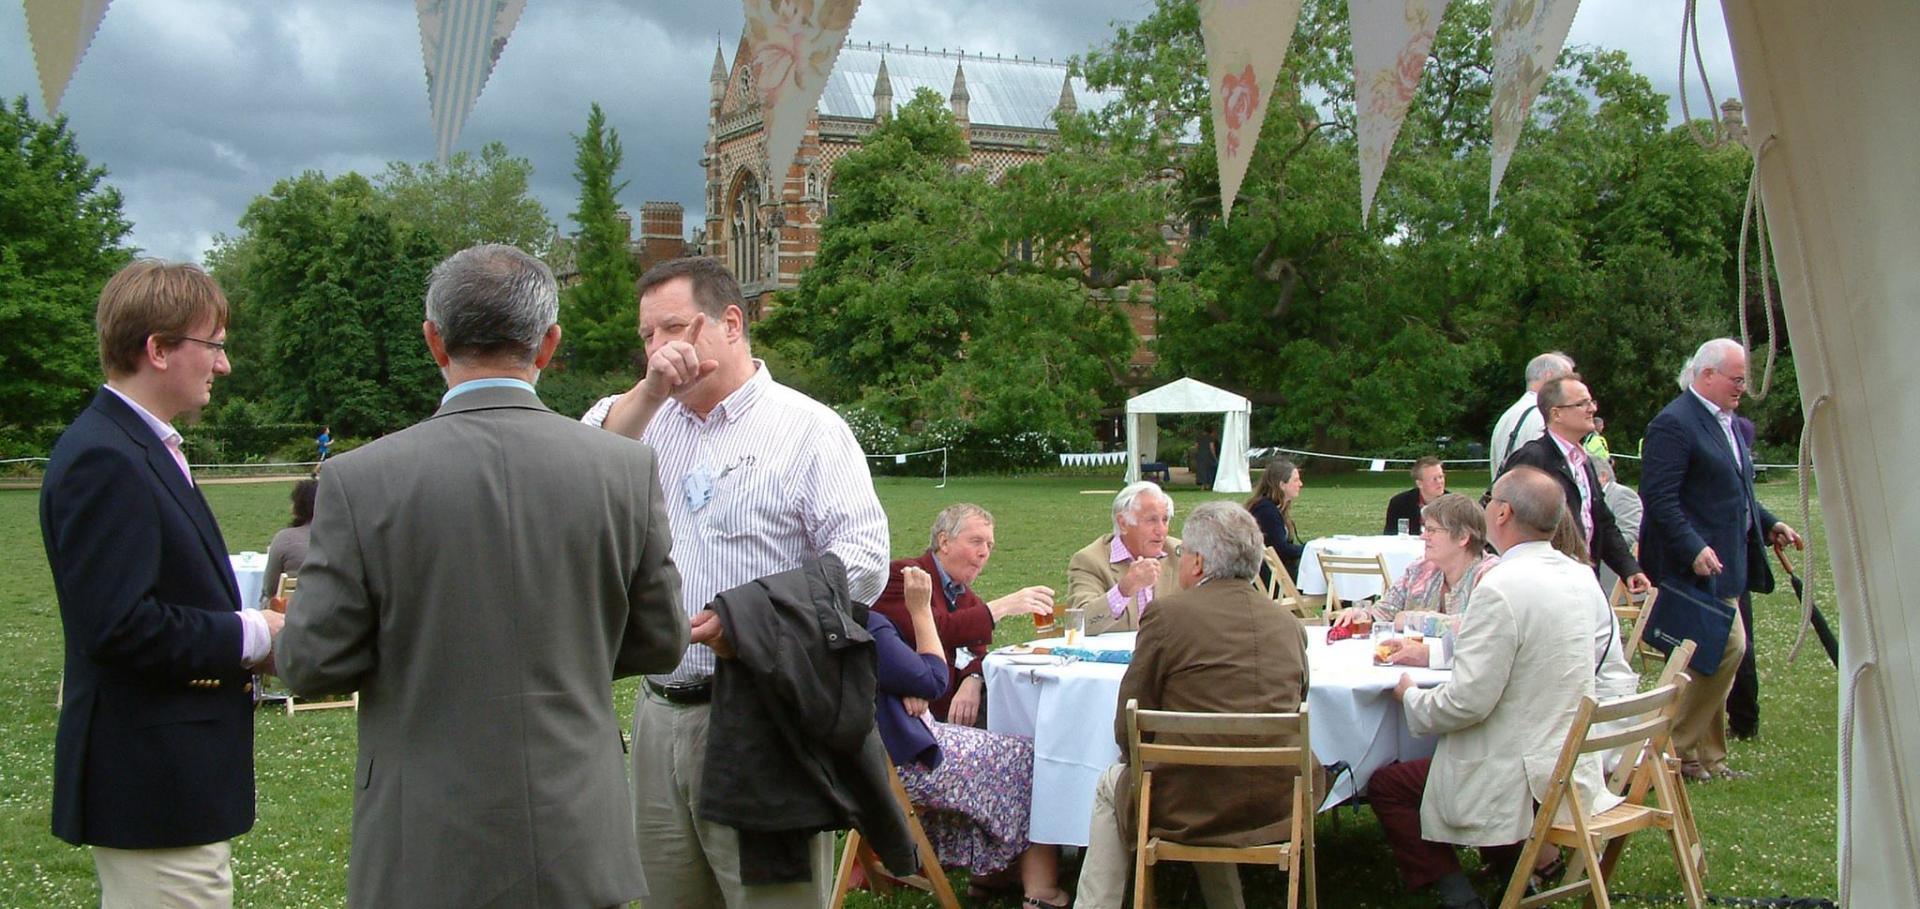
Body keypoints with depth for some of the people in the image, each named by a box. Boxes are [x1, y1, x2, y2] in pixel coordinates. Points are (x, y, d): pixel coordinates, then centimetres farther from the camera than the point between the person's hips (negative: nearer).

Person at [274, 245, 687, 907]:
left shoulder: (361, 480, -12)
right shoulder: (627, 468, -6)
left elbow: (313, 664, -7)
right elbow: (659, 644, 3)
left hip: (425, 853, -2)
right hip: (579, 846, 2)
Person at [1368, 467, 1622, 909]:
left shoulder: (1502, 588, -24)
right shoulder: (1581, 577, 2)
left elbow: (1468, 701, -24)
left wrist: (1411, 697, -5)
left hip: (1516, 782, -8)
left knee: (1385, 784, 9)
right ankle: (1517, 860, 21)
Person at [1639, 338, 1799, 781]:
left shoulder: (1728, 422, 18)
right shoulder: (1674, 423, -14)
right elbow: (1658, 496, -21)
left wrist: (1769, 524, 15)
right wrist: (1694, 549, -26)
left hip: (1725, 562, 10)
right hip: (1695, 563, -10)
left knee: (1721, 653, 11)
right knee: (1726, 648, -12)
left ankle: (1707, 757, 19)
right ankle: (1677, 748, -1)